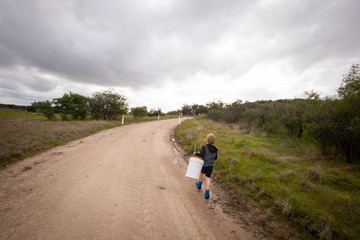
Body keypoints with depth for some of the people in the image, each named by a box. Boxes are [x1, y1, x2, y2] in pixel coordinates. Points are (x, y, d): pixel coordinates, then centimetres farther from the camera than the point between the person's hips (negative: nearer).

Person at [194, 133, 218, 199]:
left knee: (201, 173, 25)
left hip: (204, 164, -3)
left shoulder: (204, 147, -17)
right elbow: (215, 158, 7)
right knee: (208, 178, 8)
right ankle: (207, 193, 6)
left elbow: (201, 154, -26)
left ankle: (199, 184, 50)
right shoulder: (215, 149, 0)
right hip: (210, 166, 3)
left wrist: (196, 153, -10)